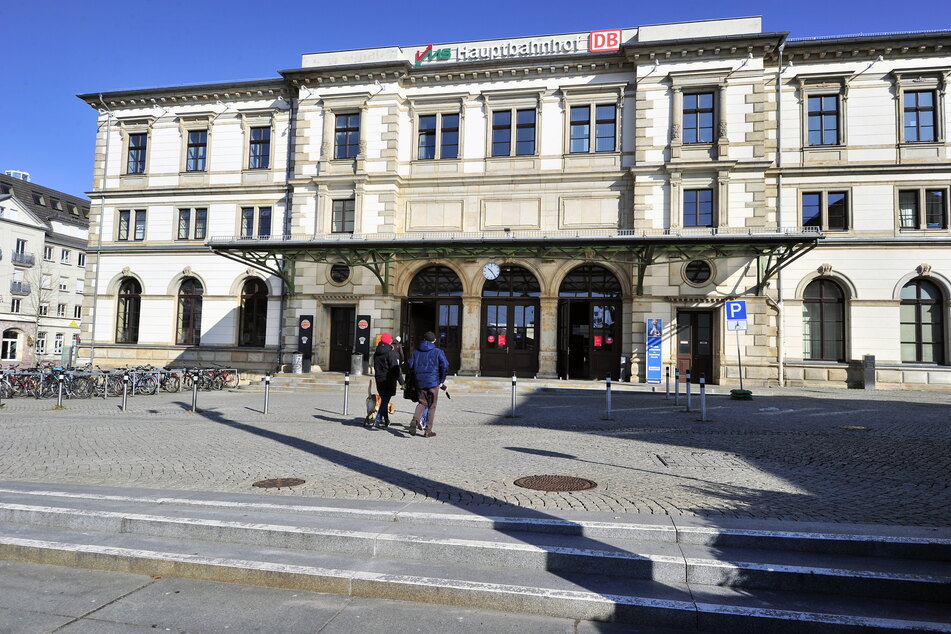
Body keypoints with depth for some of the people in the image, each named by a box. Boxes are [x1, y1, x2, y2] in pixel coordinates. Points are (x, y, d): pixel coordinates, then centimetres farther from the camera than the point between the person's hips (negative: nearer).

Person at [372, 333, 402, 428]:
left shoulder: (376, 353, 10)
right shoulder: (390, 352, -14)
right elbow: (395, 368, -17)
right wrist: (401, 381, -13)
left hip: (379, 380, 7)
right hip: (388, 380, -7)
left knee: (383, 400, 17)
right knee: (385, 401, -5)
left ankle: (386, 420, 24)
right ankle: (378, 420, -13)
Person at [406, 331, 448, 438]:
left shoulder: (416, 351, 8)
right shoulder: (438, 352, -3)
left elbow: (410, 364, 5)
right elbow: (445, 365, -12)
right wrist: (442, 380, -3)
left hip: (420, 382, 3)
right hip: (433, 382, -3)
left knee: (422, 403, 16)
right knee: (431, 406, 6)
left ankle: (415, 420, -11)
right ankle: (428, 431, 7)